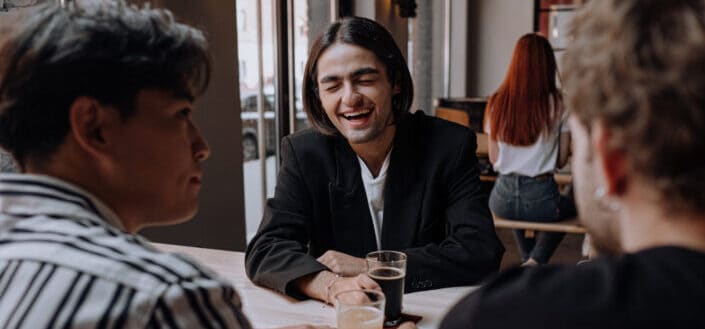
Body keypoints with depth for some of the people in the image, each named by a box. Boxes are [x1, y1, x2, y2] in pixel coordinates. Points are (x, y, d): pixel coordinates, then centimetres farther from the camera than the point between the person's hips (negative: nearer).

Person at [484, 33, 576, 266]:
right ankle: (536, 262, 10)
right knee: (571, 207, 30)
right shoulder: (558, 104, -8)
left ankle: (528, 261, 33)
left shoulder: (497, 103, -2)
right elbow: (562, 161, -1)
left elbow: (494, 159, 4)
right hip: (540, 198, -3)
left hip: (503, 199, 3)